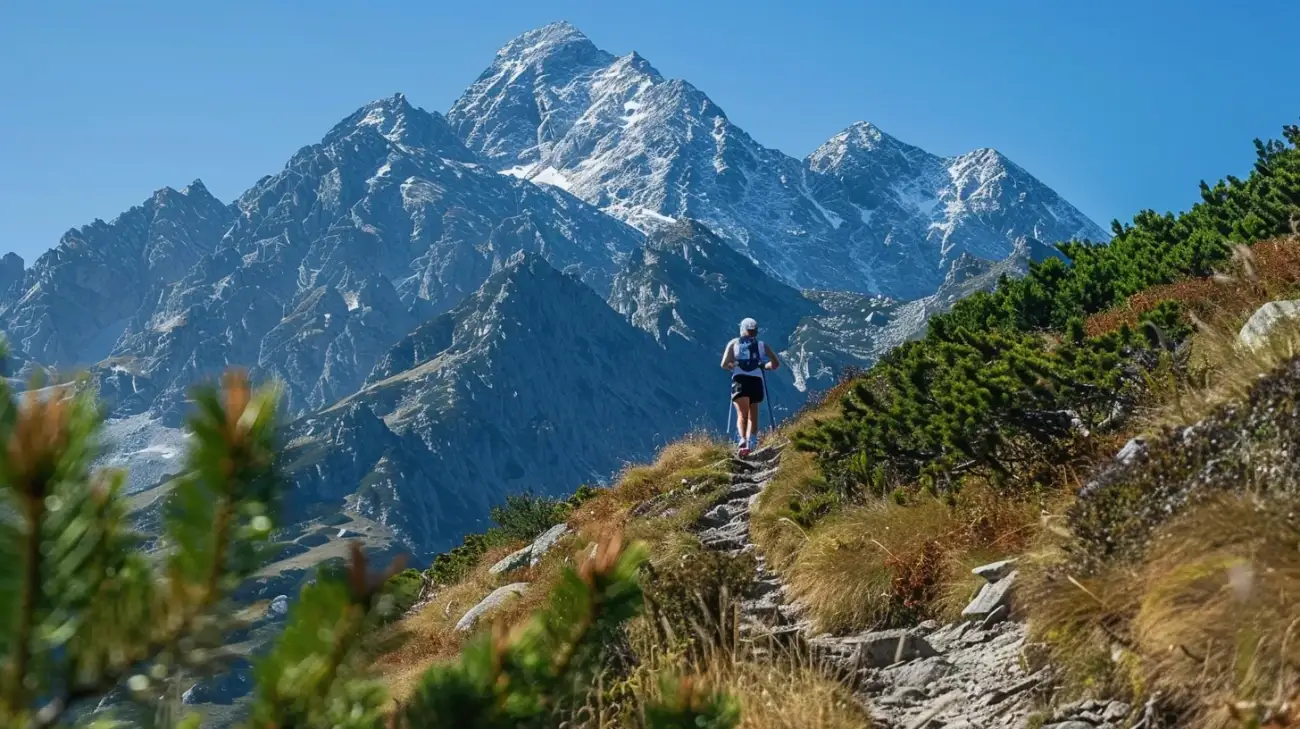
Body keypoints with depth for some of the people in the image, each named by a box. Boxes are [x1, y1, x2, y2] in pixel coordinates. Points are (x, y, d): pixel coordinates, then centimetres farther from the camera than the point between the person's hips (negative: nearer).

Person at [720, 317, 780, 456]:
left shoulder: (734, 343, 12)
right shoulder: (762, 345, 15)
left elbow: (724, 364, 3)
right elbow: (776, 364, 10)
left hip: (740, 380, -1)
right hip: (756, 381, 1)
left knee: (742, 415, -1)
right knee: (753, 416, 13)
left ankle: (743, 440, -26)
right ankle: (751, 443, -5)